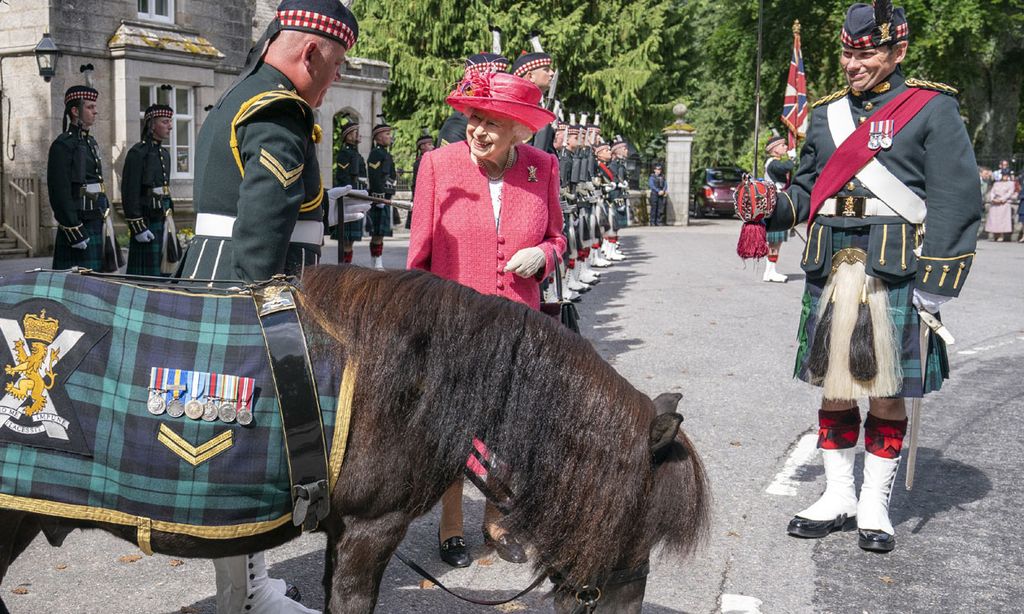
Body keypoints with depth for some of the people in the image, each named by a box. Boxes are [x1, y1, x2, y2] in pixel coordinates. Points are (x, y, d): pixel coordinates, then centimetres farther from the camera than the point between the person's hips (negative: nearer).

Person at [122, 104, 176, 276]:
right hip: (147, 223, -8)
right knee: (145, 274, -6)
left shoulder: (164, 153, 16)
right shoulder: (138, 153, -10)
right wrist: (138, 227, -19)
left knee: (162, 273, 10)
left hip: (163, 222, 8)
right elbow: (129, 194, -15)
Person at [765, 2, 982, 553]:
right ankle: (838, 496, 24)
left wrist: (932, 284, -13)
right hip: (830, 271, 4)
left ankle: (875, 505, 19)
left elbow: (955, 199, -6)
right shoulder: (827, 113, 14)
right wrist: (773, 209, -3)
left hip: (896, 274, -4)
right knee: (833, 388, 9)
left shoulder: (933, 109, -1)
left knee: (887, 395, 4)